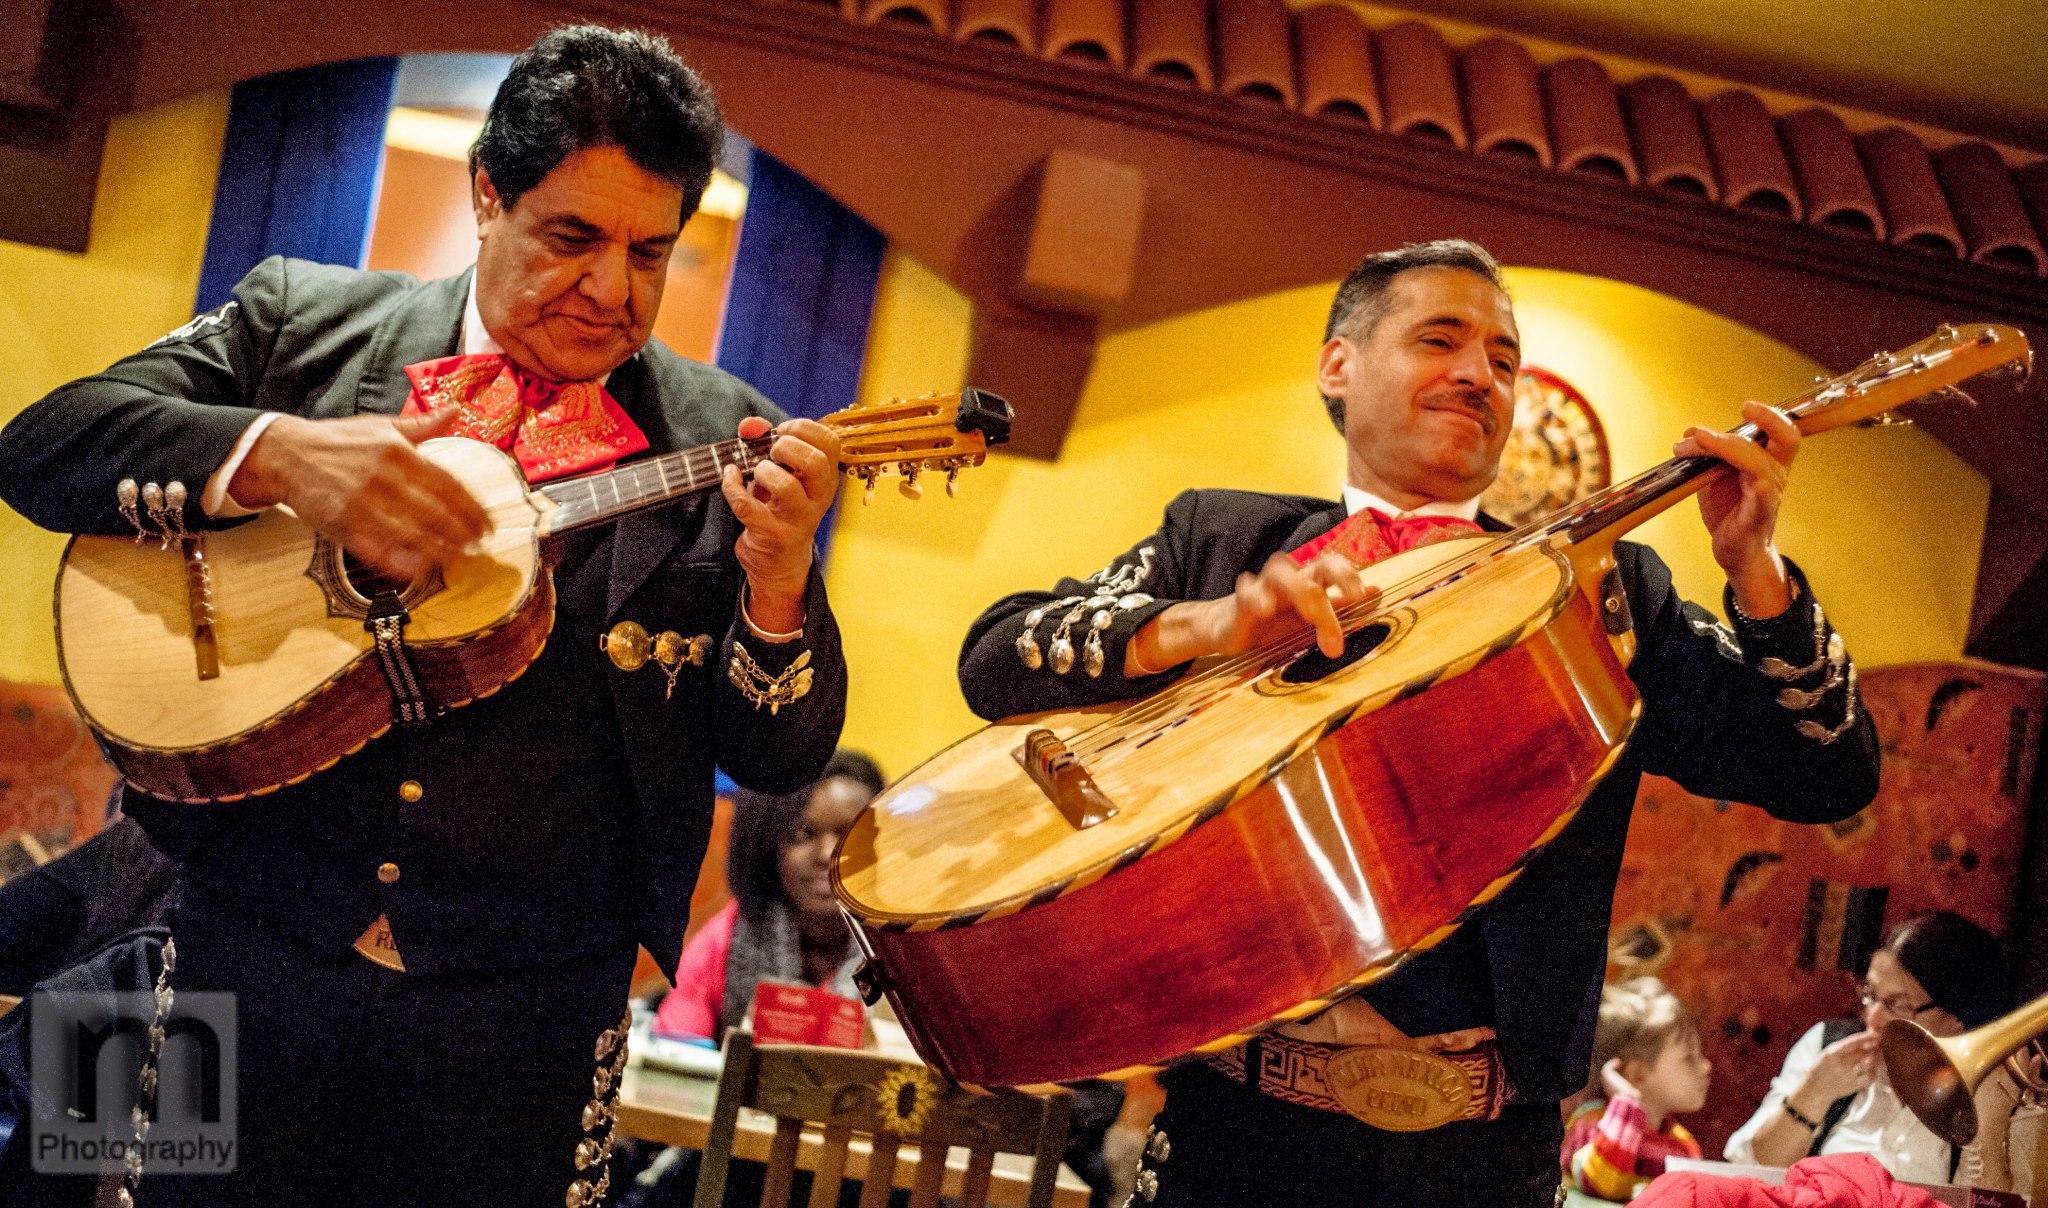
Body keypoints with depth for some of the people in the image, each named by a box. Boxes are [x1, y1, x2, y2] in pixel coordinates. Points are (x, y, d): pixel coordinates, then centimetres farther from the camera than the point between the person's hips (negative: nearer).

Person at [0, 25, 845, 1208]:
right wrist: (280, 455, -19)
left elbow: (781, 759, 1)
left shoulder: (722, 439, 1)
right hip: (253, 957, 1)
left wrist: (777, 583, -20)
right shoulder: (304, 319, 4)